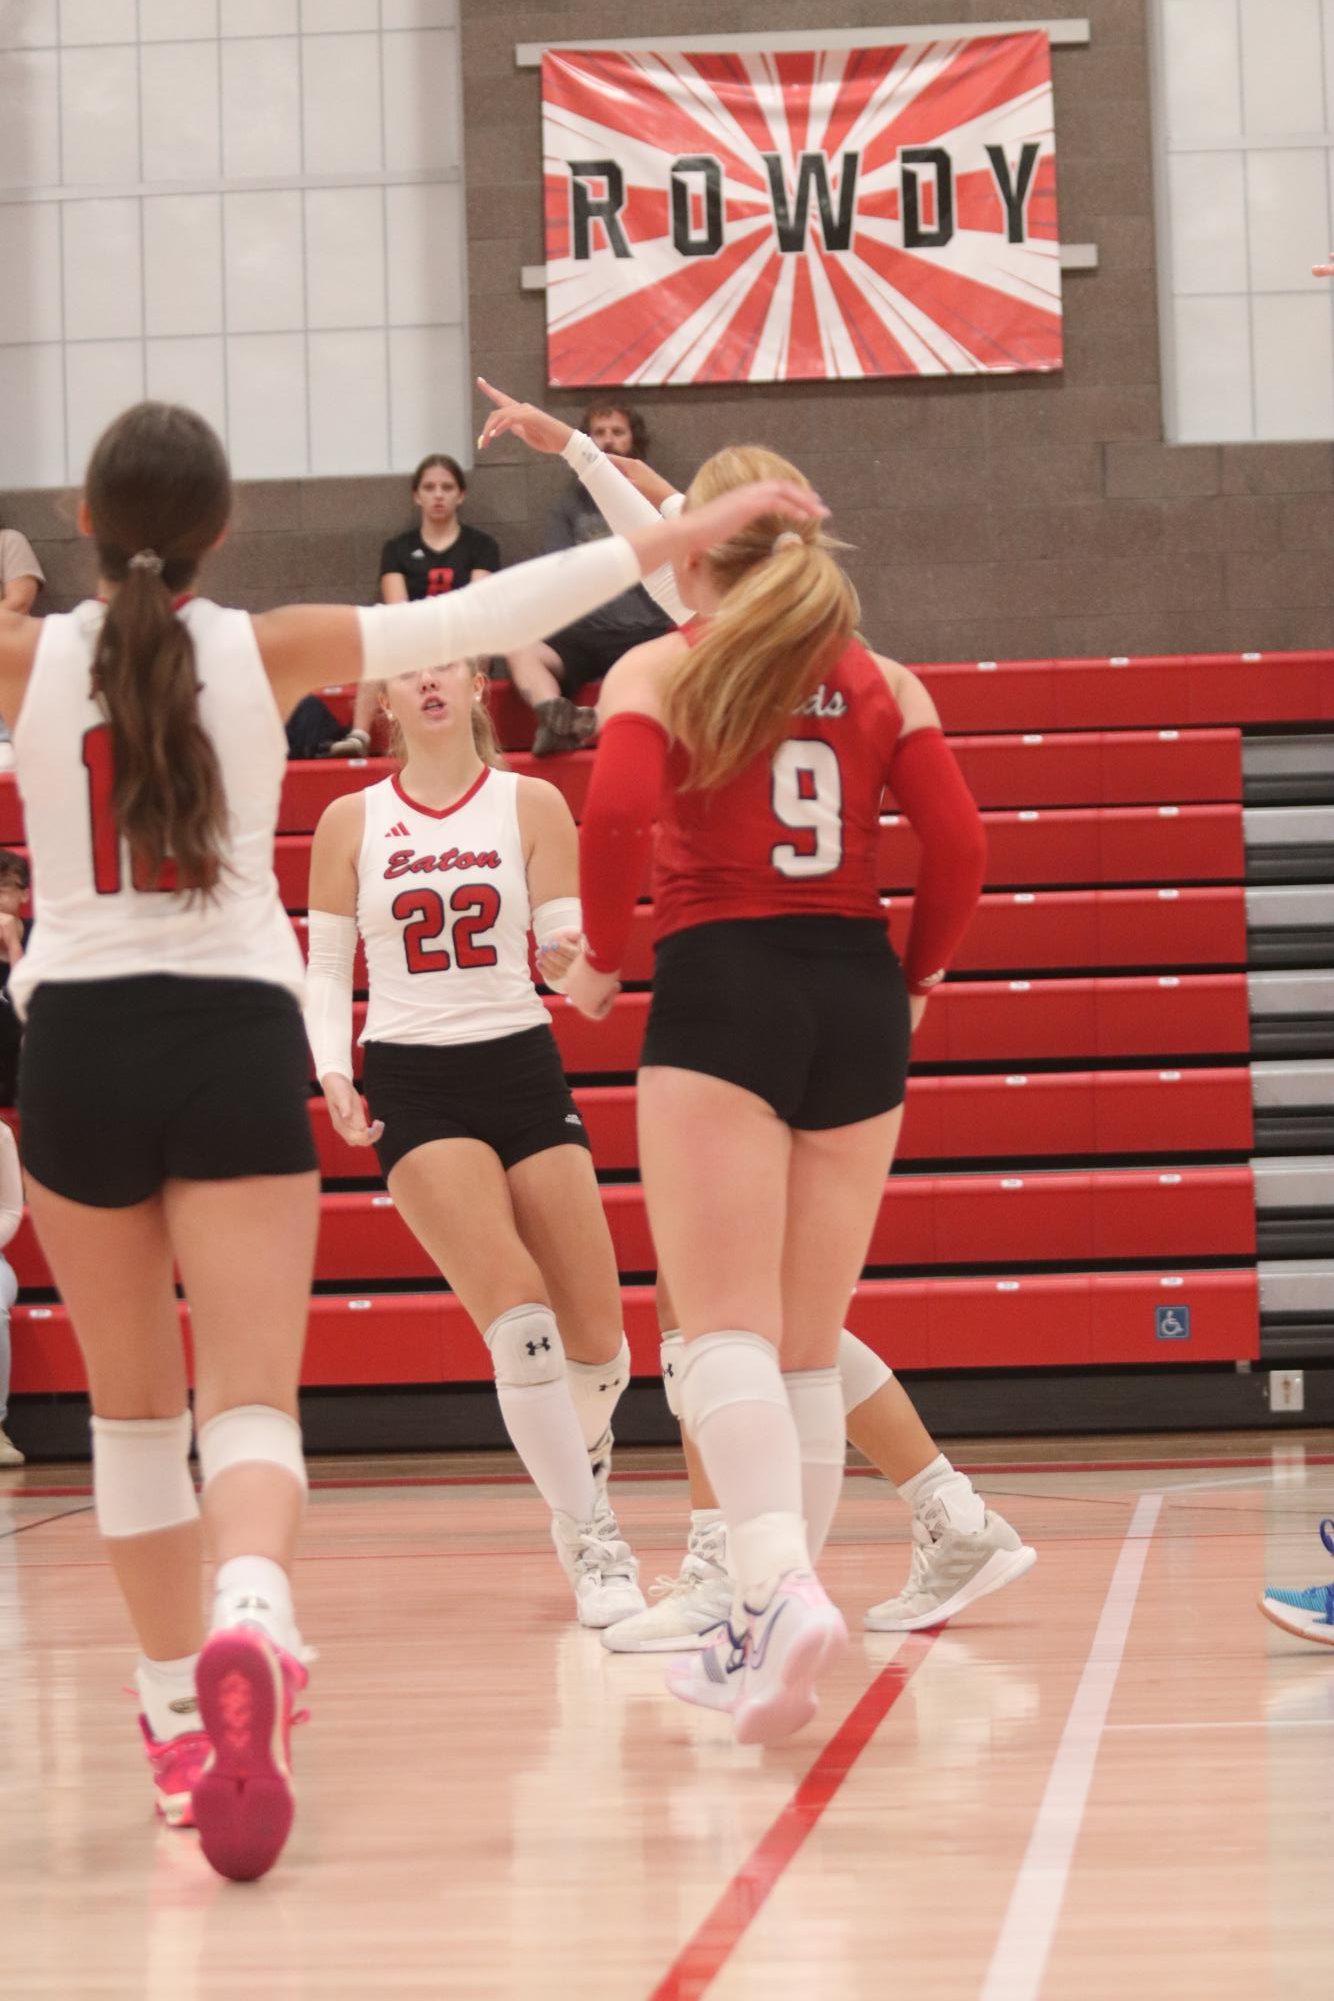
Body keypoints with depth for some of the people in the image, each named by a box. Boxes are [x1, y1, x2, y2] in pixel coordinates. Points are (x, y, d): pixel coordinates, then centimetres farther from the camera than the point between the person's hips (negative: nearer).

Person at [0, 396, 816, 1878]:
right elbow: (491, 612, 2)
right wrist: (685, 532, 8)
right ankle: (248, 1614, -37)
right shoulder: (267, 653, 0)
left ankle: (176, 1712, 23)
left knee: (134, 1403, 16)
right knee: (251, 1395, -6)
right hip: (238, 1039, -1)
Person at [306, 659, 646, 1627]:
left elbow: (568, 947, -1)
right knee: (520, 1318, -18)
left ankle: (584, 1470, 36)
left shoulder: (532, 805, 3)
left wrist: (572, 956, -24)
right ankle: (594, 1544, -9)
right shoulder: (351, 822, 4)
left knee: (596, 1334, 2)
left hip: (523, 1066, 2)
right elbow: (325, 968, 7)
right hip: (413, 1082, -1)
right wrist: (334, 1073, -9)